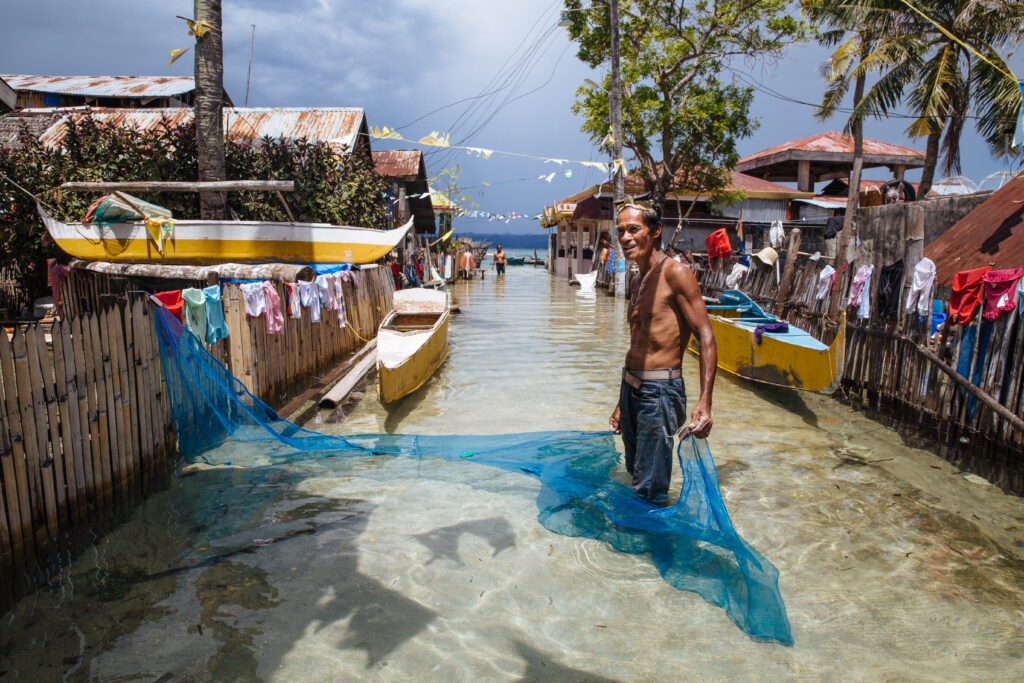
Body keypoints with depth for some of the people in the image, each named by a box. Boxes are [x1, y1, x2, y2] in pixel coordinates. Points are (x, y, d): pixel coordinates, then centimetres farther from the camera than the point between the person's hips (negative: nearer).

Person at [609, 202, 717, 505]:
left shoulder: (675, 274, -11)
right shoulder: (638, 281, 15)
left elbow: (706, 337, -17)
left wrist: (704, 401, -27)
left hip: (660, 391, -9)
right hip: (630, 389, 9)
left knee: (650, 491, -5)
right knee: (635, 476, 18)